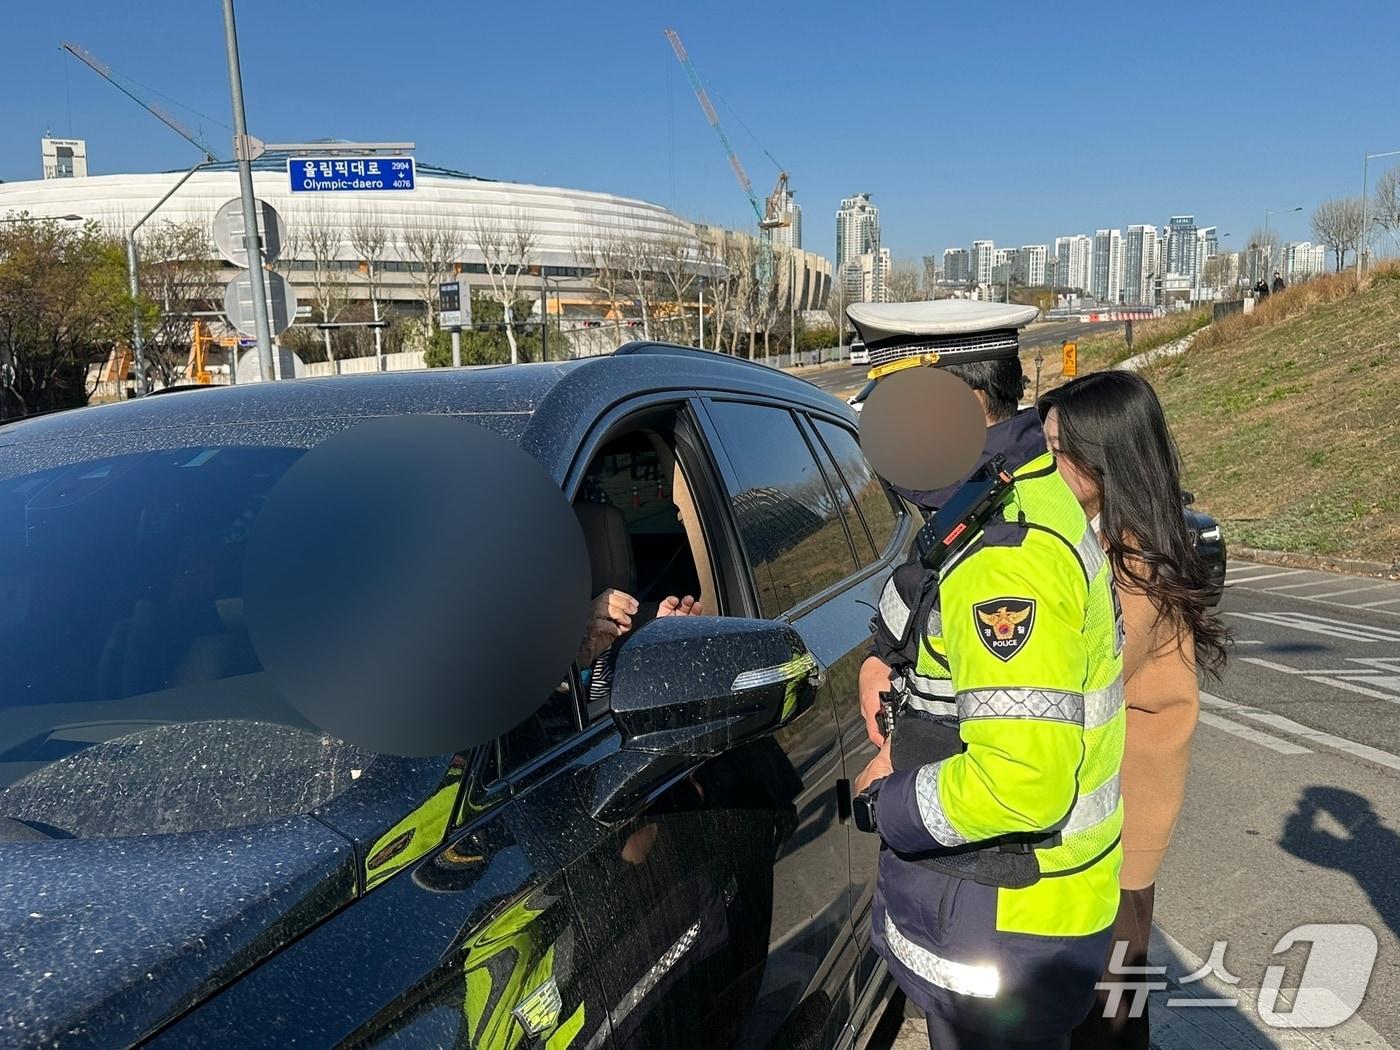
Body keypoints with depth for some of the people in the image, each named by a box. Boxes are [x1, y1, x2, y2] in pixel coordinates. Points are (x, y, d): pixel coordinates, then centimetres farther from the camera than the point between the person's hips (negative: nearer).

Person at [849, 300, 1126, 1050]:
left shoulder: (1005, 551, -29)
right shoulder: (1026, 496, 4)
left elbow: (1024, 781, -33)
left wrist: (886, 801, -17)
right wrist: (895, 664, 3)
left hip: (1004, 924, -9)